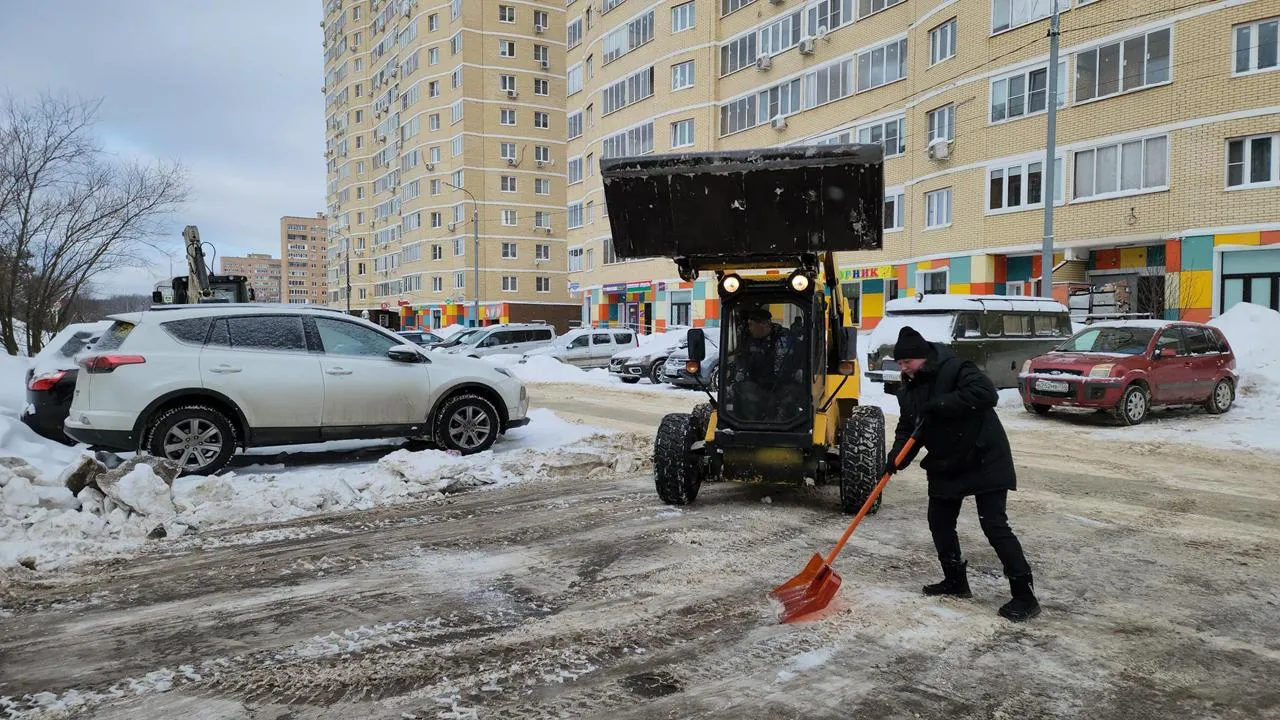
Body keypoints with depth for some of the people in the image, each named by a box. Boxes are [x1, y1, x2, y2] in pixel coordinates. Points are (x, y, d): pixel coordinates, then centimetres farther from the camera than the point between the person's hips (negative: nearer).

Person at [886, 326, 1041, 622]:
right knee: (940, 522, 11)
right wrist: (897, 457, -15)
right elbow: (907, 428, 4)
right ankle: (955, 581, 28)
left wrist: (940, 404, -33)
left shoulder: (954, 369, -20)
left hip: (984, 460, -8)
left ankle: (1024, 595, -2)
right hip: (945, 465, 8)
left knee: (994, 525, -9)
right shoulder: (909, 388, 4)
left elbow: (986, 394, -33)